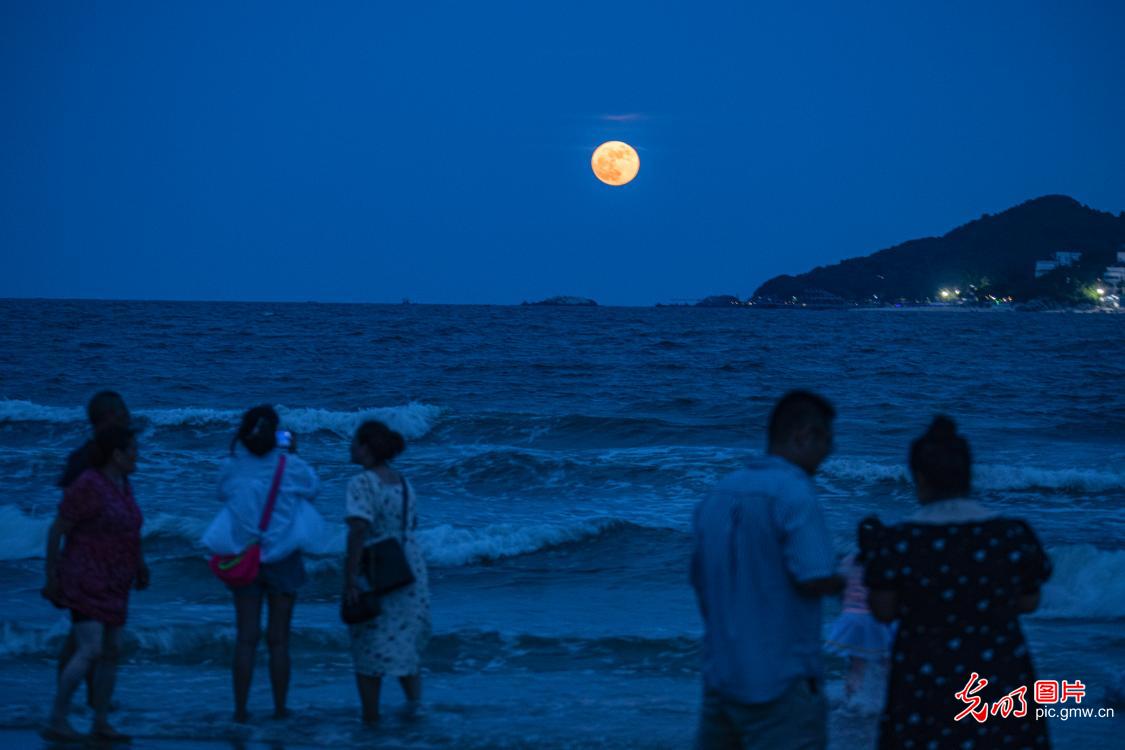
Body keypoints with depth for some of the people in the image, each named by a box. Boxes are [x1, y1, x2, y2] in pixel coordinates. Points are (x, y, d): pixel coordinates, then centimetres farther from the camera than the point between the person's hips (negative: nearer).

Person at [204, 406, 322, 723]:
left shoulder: (233, 468, -6)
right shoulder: (290, 466, -9)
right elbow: (313, 488, 9)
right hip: (283, 559, -1)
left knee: (246, 638, 4)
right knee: (278, 639, 6)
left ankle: (241, 709, 3)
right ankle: (280, 707, 13)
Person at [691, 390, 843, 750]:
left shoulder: (718, 494, 9)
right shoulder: (794, 493, -15)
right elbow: (815, 579, -22)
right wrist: (848, 582, -1)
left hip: (720, 675, 8)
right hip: (781, 680, -8)